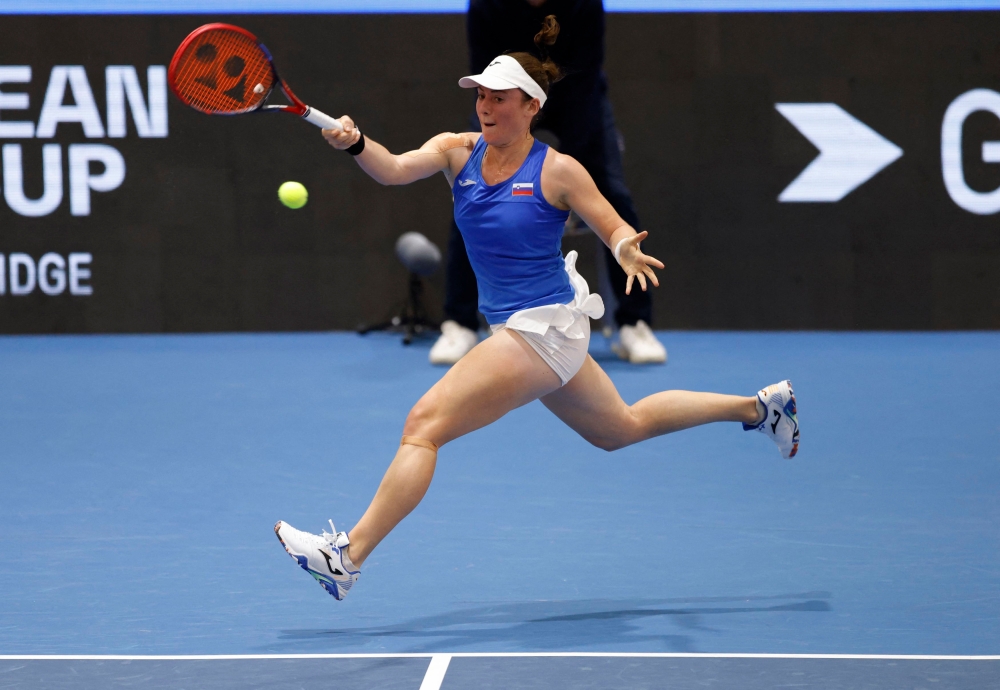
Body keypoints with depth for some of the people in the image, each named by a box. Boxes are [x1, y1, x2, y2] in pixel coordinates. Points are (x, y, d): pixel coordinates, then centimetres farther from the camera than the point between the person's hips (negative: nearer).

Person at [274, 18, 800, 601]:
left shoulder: (558, 171, -13)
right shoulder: (458, 151, 1)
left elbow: (619, 231, -7)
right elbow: (395, 170, -16)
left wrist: (627, 253, -32)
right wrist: (355, 143, -38)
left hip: (545, 326, -8)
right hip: (514, 328, 8)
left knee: (424, 424, -17)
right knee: (622, 428, 27)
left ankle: (347, 557, -17)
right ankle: (761, 406, 43)